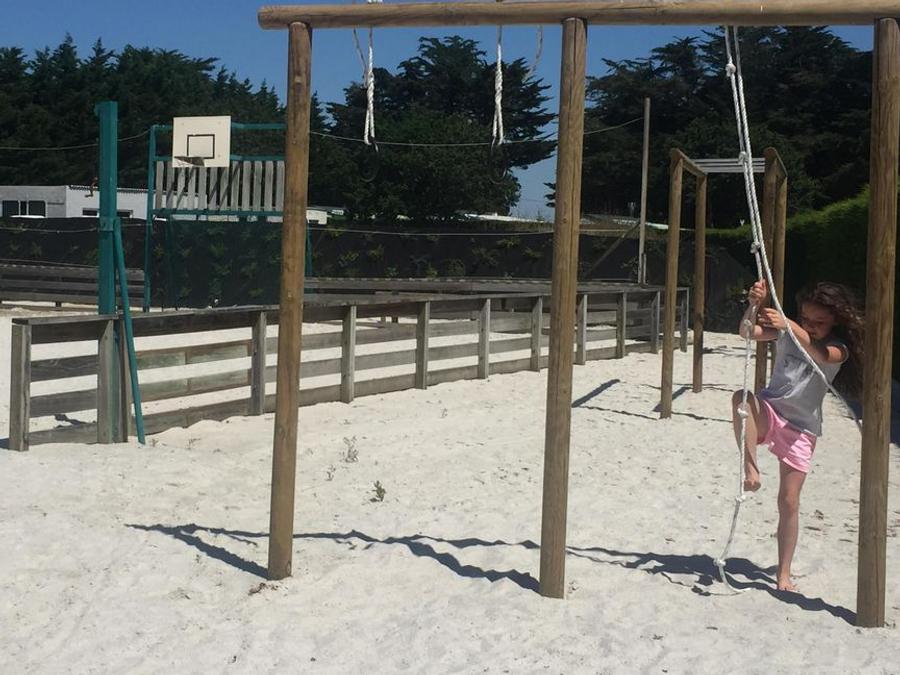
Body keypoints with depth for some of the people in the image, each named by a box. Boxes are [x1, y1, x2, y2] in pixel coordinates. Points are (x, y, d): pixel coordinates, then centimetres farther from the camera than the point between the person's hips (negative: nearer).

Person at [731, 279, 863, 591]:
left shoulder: (839, 349, -6)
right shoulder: (787, 331, 0)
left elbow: (820, 354, -31)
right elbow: (748, 332, -15)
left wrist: (787, 325, -47)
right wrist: (754, 305, -36)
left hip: (802, 427, -1)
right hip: (769, 411, 1)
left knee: (789, 501, -1)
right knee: (741, 397, -35)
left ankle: (784, 574, 11)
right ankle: (750, 469, -29)